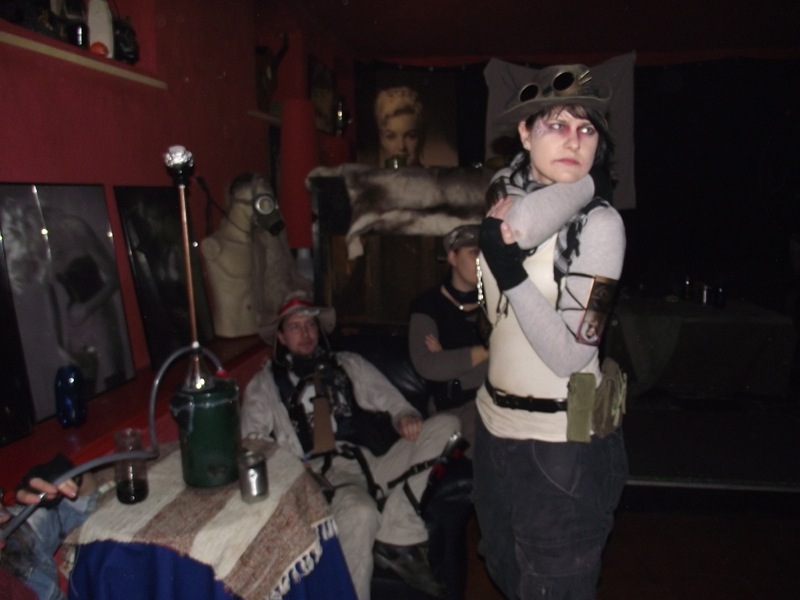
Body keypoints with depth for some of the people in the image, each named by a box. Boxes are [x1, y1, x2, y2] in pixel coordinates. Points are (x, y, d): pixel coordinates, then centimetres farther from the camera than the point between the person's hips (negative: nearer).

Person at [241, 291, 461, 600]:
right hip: (323, 473, -4)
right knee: (360, 512, -39)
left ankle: (396, 539, -19)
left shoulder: (349, 364, 25)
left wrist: (406, 418, -7)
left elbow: (390, 400, 15)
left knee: (445, 424, -18)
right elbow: (252, 442, 10)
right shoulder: (265, 384, 20)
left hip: (373, 462, 4)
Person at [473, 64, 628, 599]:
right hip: (496, 421, 6)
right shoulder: (505, 196, 4)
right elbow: (524, 224, -18)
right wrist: (586, 181, -8)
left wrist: (511, 270, -30)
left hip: (560, 441, -6)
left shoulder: (601, 224, -16)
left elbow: (569, 355, -22)